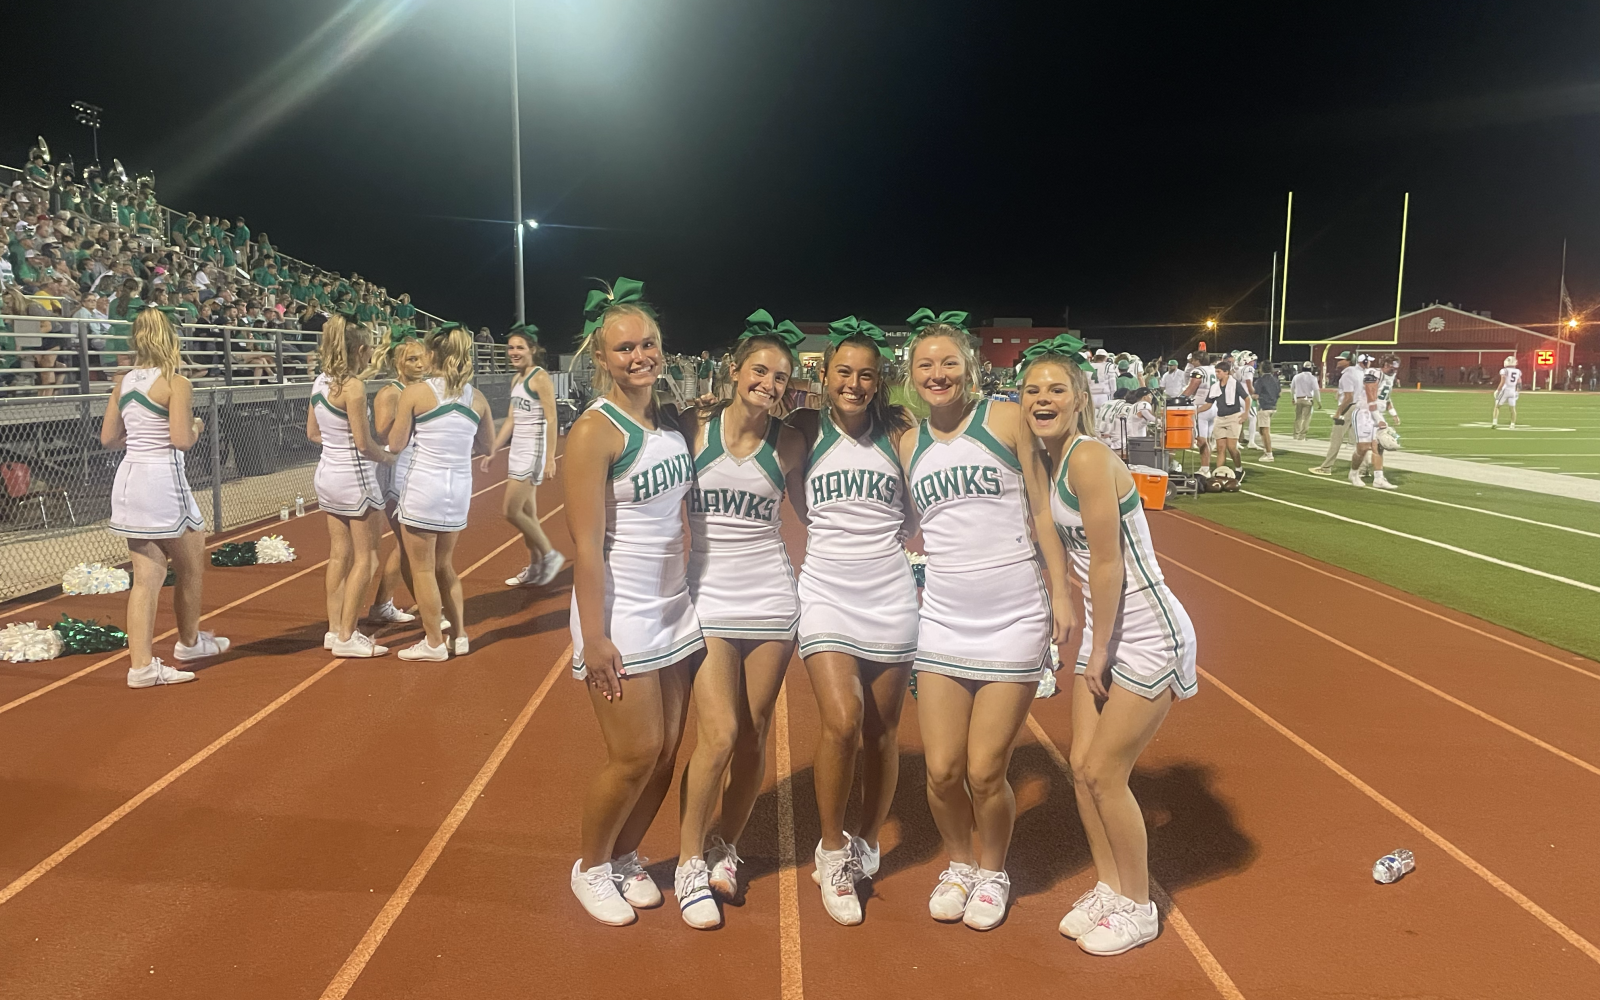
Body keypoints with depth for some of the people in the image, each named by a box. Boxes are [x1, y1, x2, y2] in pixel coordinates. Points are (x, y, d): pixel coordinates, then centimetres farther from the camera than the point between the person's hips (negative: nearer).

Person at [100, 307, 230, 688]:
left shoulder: (123, 383, 9)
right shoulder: (176, 384, -11)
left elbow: (108, 438, 12)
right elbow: (182, 440, -17)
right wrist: (197, 427, 3)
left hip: (129, 479, 7)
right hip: (161, 480, -7)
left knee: (146, 574, 8)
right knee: (191, 567, 14)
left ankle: (142, 664, 6)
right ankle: (189, 642, 31)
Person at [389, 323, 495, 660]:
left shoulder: (415, 393, -10)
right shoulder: (477, 398, 2)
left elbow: (395, 445, -6)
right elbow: (487, 444, 13)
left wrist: (398, 417, 12)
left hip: (423, 487, -5)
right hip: (460, 489, 5)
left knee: (423, 569, 7)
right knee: (444, 566, 21)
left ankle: (434, 643, 14)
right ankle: (459, 636, 23)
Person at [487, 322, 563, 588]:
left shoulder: (540, 378, -12)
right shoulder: (517, 380, 13)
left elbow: (551, 421, -17)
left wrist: (550, 459, -23)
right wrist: (492, 452, 17)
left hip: (533, 451, -9)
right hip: (518, 451, 9)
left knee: (512, 511, -9)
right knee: (527, 512, 12)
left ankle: (550, 555, 4)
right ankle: (535, 567, 21)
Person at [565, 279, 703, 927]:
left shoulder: (670, 421, 6)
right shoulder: (594, 431, -15)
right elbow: (586, 545, -17)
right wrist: (592, 638, -18)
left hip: (674, 610, 7)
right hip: (621, 616, -7)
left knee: (666, 751, 11)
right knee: (635, 754, -1)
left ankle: (625, 856, 33)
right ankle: (591, 868, 24)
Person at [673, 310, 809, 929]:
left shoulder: (789, 443, 1)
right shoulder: (694, 427, -4)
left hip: (770, 599, 2)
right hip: (708, 596, -2)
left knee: (753, 738, 7)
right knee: (719, 735, -10)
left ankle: (725, 848, 30)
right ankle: (690, 863, 12)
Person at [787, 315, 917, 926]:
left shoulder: (897, 432, 2)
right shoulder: (806, 430, 1)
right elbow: (803, 509, 9)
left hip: (890, 594, 1)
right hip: (827, 593, -1)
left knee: (882, 730, 7)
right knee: (842, 721, -17)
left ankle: (866, 846, 29)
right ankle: (831, 851, 5)